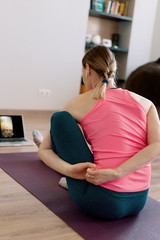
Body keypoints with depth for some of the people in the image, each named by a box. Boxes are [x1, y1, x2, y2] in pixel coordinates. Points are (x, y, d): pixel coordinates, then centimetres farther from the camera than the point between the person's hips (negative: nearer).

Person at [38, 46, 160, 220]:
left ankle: (77, 177, 22)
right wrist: (115, 173, -15)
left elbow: (43, 150, 5)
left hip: (102, 204, -5)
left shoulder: (79, 103, 1)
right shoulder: (145, 103, 7)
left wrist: (70, 170, -12)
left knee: (60, 117, 8)